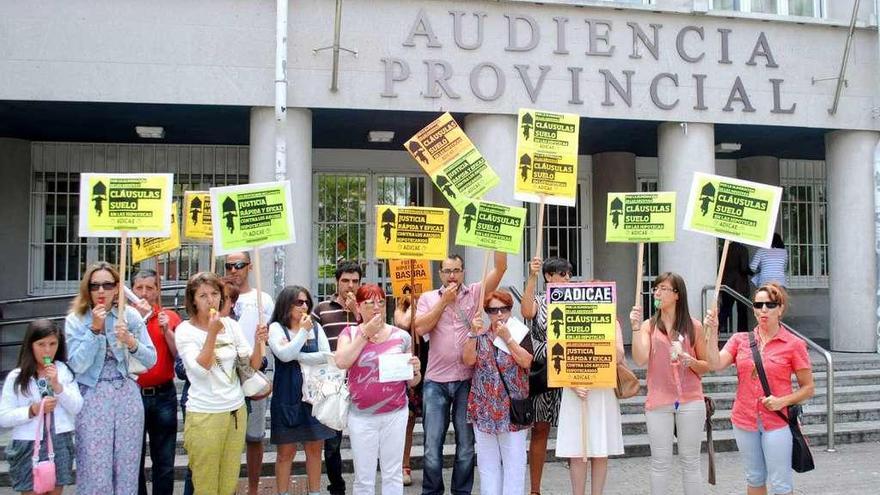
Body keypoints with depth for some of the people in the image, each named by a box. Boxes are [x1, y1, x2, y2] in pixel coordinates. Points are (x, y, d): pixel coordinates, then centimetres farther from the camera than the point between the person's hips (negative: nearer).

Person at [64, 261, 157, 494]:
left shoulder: (130, 315, 1)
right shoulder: (76, 320, -2)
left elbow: (151, 360, -1)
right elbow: (76, 365, -12)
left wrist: (131, 342, -19)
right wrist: (95, 329, -17)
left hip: (127, 395, 2)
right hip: (93, 398, -1)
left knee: (128, 465, 8)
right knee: (95, 467, 1)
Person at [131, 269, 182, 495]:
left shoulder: (170, 317, 4)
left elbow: (179, 355, 0)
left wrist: (167, 330, -13)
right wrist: (139, 318, -17)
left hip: (164, 395, 1)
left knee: (164, 462, 8)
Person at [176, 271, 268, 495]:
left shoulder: (231, 325, 5)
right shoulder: (185, 330, -7)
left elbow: (253, 365, 3)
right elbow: (200, 369, -18)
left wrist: (258, 342, -15)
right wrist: (212, 333, -24)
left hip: (237, 410, 4)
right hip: (205, 415, -4)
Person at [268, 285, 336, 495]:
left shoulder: (316, 328, 8)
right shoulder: (276, 327, -2)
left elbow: (326, 356, -5)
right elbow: (285, 355, -18)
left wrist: (297, 356, -11)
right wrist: (303, 331, -12)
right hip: (287, 397, -3)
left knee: (315, 449, 9)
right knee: (286, 451, 4)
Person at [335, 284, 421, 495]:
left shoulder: (402, 336, 2)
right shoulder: (350, 333, 2)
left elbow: (412, 382, 9)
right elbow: (342, 362, -18)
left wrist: (415, 370, -13)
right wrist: (365, 333, -15)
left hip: (395, 414, 1)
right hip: (361, 416, 0)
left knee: (393, 475, 10)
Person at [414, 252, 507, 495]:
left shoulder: (475, 293, 4)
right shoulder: (428, 298, 6)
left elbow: (500, 268, -7)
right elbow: (420, 328, -8)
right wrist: (443, 301, -8)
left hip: (468, 379, 0)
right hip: (436, 381, 0)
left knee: (466, 443, 10)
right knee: (433, 444, 4)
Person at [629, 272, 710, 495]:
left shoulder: (694, 326, 2)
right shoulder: (649, 326, 3)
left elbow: (707, 365, 8)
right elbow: (640, 359, -12)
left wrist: (691, 362, -12)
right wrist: (635, 327, -17)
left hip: (690, 402, 0)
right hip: (658, 403, 0)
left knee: (690, 461, 8)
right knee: (660, 462, 6)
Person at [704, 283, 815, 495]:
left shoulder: (794, 345, -5)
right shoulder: (740, 340, 4)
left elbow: (808, 388, -1)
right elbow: (716, 364, -10)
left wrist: (783, 401, -16)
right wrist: (713, 332, -19)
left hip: (776, 422, -3)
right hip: (744, 421, 3)